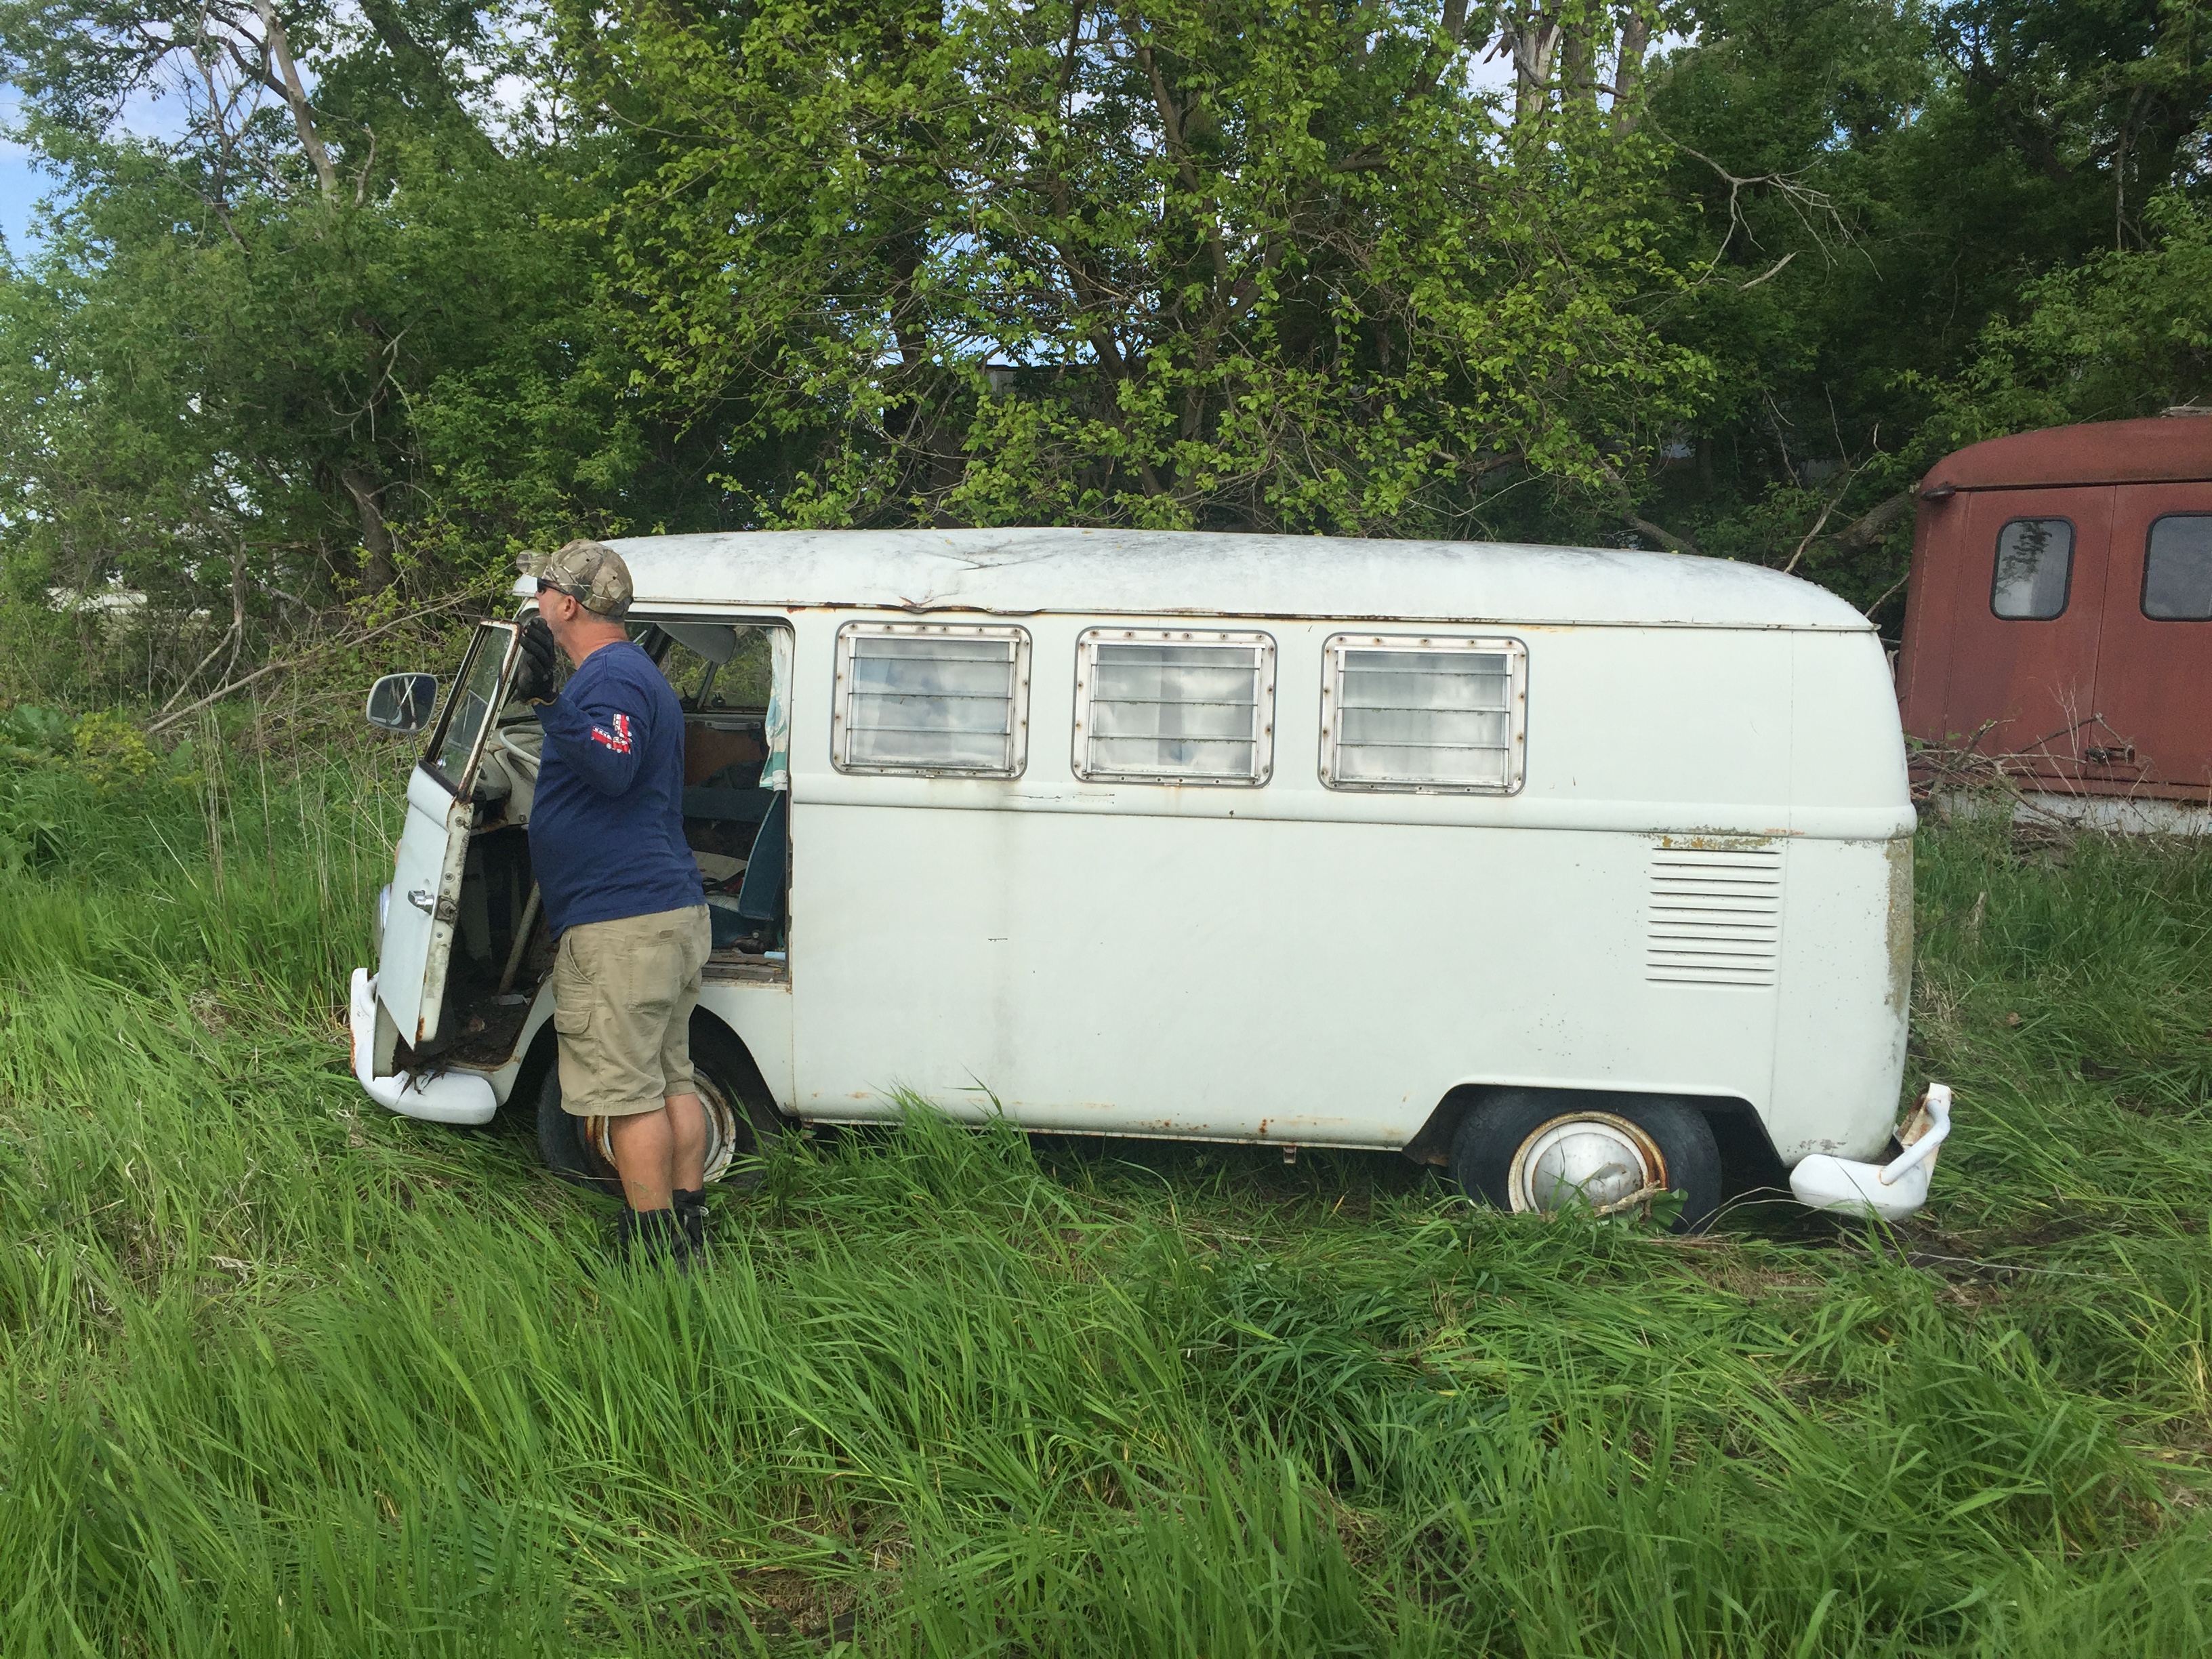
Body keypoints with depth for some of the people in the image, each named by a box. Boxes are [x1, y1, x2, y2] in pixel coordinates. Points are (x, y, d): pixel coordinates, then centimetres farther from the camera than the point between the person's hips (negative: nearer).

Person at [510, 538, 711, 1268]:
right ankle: (688, 1229, 22)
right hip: (672, 909, 11)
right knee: (671, 1079, 15)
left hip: (619, 925, -11)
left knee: (628, 1093, -4)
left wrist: (548, 702, -37)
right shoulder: (637, 672, 22)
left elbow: (613, 770, -32)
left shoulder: (609, 676, -13)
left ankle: (652, 1253, 2)